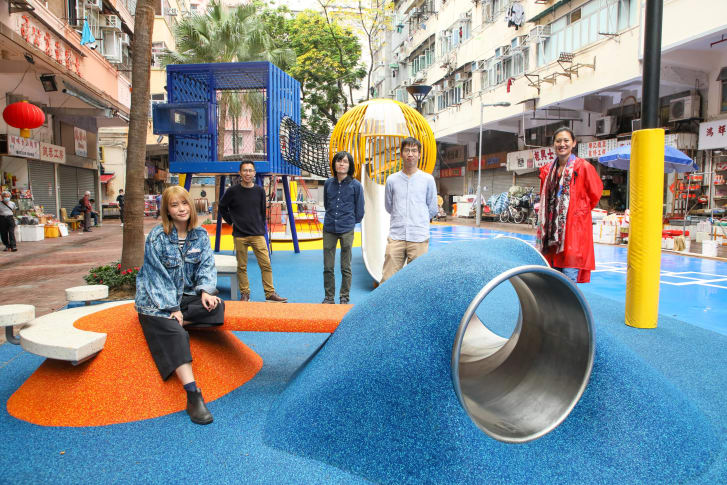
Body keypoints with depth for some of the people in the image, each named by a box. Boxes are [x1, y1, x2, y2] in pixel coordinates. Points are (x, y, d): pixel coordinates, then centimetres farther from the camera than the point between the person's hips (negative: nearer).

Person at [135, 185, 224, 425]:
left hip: (187, 295, 5)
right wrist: (172, 308, -16)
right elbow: (158, 277, -10)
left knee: (215, 307, -25)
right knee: (174, 333, -29)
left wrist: (205, 290, -18)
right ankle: (193, 396, -35)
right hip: (157, 299, -4)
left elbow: (206, 267, 2)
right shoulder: (157, 237, -9)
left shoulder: (200, 235, 3)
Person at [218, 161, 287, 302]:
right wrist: (231, 222, 7)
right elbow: (222, 207, 13)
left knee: (266, 264, -4)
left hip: (257, 235, 1)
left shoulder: (259, 191, 5)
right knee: (242, 267, 5)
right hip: (239, 235, -1)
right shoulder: (233, 191, -1)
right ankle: (245, 294, 16)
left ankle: (270, 293, 4)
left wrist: (262, 229, 12)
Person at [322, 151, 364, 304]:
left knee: (345, 267, 4)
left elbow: (359, 211, 6)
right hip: (329, 229, 3)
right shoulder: (328, 183, 6)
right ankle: (329, 297, 17)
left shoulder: (355, 185, -2)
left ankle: (344, 297, 16)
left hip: (347, 230, -2)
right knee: (328, 267, 5)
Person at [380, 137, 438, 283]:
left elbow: (432, 210, 12)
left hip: (419, 238, -1)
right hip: (396, 237, 1)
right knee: (387, 280, -3)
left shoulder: (428, 179, 6)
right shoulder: (392, 180, 9)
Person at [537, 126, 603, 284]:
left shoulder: (583, 167, -4)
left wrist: (581, 211, 8)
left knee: (570, 277, -9)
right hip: (552, 229, 5)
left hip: (574, 228, -5)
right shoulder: (547, 170, 12)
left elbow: (595, 194, 6)